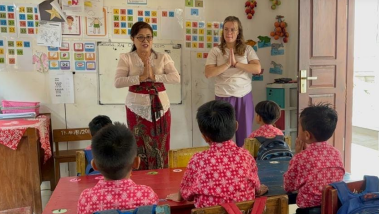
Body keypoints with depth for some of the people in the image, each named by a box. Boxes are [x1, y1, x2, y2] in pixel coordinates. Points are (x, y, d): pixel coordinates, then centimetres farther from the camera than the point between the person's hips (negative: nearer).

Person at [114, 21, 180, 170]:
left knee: (160, 148, 6)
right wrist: (141, 77, -19)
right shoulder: (126, 58, 1)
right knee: (140, 148, 4)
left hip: (160, 108, 1)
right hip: (137, 109, -1)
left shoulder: (163, 57, 4)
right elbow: (117, 82, -11)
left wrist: (154, 76, -17)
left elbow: (176, 78, -8)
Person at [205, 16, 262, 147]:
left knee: (245, 134, 9)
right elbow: (208, 73, -10)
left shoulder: (247, 49, 3)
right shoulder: (215, 51, 0)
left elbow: (257, 69, -9)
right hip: (223, 97, -1)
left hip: (244, 97, 1)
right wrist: (228, 64, -16)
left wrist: (236, 63, -15)